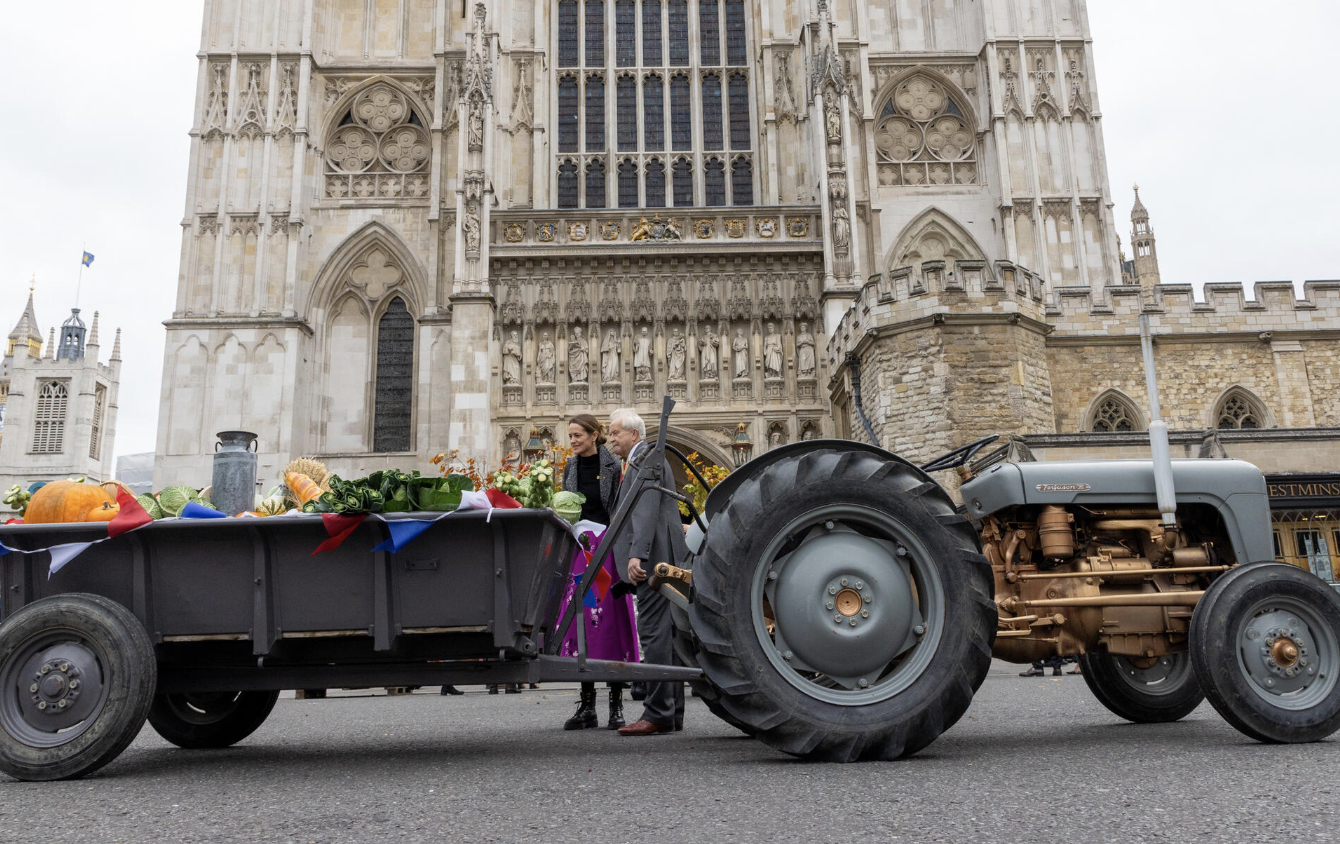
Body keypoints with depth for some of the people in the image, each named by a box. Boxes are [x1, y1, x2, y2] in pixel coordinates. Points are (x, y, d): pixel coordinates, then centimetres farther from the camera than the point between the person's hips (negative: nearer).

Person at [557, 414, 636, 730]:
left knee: (610, 620, -4)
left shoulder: (614, 466, -3)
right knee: (580, 619, 2)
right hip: (578, 549, 5)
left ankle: (616, 705, 4)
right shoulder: (570, 469, 12)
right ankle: (587, 706, 10)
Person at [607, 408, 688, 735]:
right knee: (665, 632, 11)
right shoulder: (637, 462, 24)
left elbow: (646, 509, -20)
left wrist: (637, 554, -28)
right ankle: (672, 712, 17)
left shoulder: (647, 458, -8)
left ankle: (658, 714, -9)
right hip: (657, 560, 11)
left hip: (653, 559, -11)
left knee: (654, 632, -11)